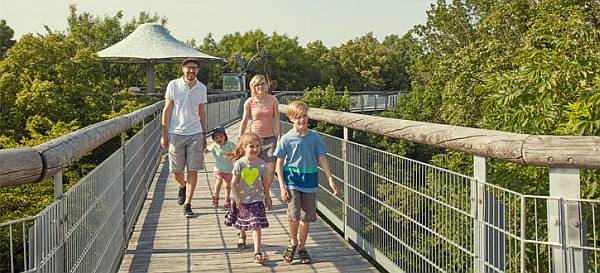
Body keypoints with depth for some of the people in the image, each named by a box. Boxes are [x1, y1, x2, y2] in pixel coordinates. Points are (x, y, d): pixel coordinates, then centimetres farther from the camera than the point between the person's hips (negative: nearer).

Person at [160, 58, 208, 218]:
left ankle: (187, 204, 8)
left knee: (193, 170, -2)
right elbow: (167, 110, 0)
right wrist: (164, 134, -4)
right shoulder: (173, 85, -2)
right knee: (176, 171, 6)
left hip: (195, 134, 1)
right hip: (176, 133, -1)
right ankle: (183, 186, 39)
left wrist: (204, 135, 14)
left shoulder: (201, 88, 6)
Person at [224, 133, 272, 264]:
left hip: (256, 199, 0)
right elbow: (233, 182, -8)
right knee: (242, 223, 20)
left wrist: (268, 198, 10)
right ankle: (242, 235, 53)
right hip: (242, 200, 0)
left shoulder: (261, 164, -6)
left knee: (256, 225, -8)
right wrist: (237, 198, -10)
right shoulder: (239, 163, -12)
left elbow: (265, 182, 5)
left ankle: (257, 252, -5)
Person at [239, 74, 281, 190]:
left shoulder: (272, 100, 0)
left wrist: (279, 137, 0)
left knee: (271, 169, -5)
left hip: (270, 138, 1)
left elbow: (277, 120, 3)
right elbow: (244, 122, 4)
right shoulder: (249, 102, -3)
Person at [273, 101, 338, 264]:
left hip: (309, 181, 3)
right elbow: (279, 163, -2)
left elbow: (322, 159, 5)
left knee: (306, 216, 9)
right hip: (292, 180, -2)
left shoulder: (314, 137, 1)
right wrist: (282, 187, -8)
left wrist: (330, 180, -3)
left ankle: (301, 247, 27)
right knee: (294, 214, -15)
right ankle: (293, 242, 12)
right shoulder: (286, 139, -4)